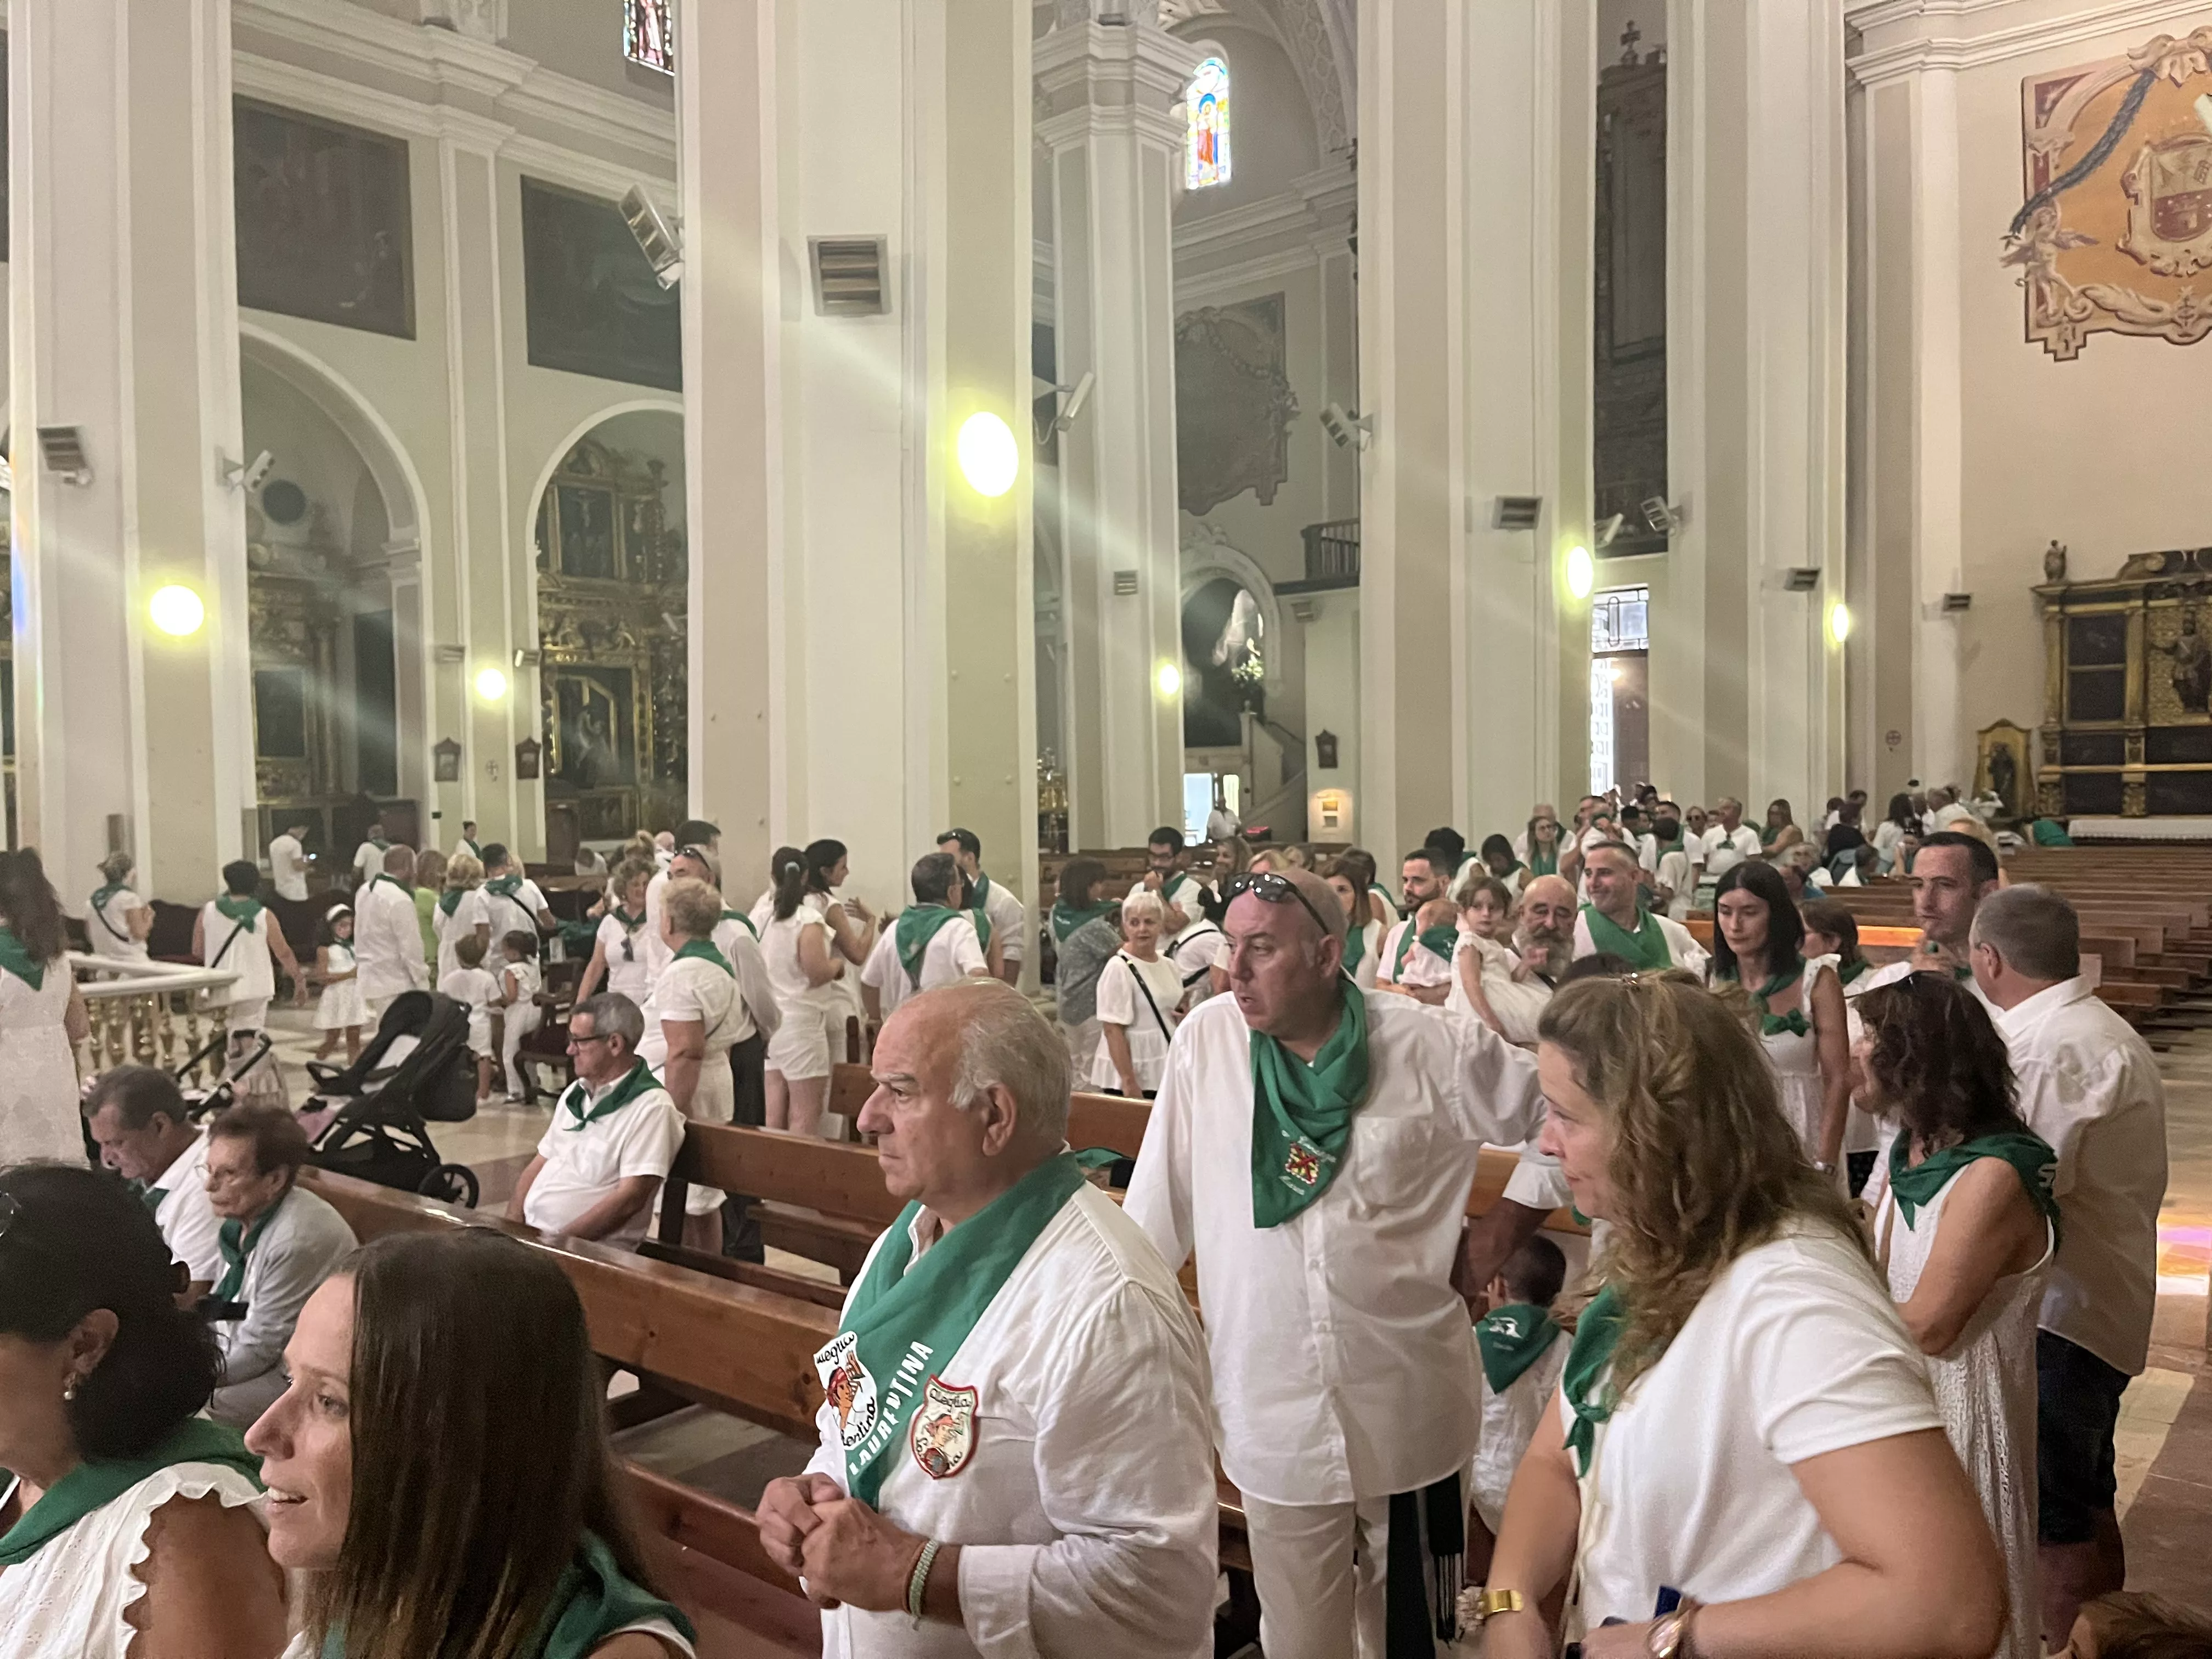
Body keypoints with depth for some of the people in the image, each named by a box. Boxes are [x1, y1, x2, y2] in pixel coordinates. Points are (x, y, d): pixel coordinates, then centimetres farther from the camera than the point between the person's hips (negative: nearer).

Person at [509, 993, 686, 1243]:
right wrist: (512, 1224, 2)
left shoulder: (650, 1107, -12)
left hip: (594, 1248, -7)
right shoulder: (575, 1093, 14)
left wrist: (560, 1242, -17)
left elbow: (631, 1198, -17)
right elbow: (540, 1164, 17)